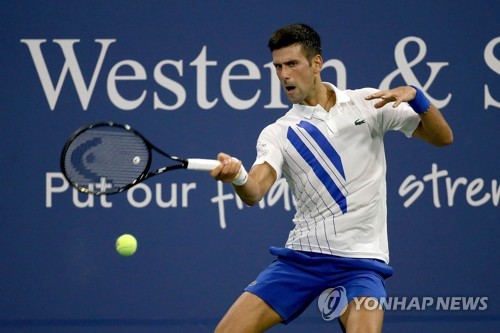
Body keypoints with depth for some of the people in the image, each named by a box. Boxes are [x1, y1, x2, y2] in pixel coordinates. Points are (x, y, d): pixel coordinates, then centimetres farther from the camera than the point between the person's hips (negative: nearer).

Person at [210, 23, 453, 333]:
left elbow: (442, 137, 3)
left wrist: (414, 95, -16)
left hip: (360, 260, -2)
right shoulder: (278, 133, 4)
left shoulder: (368, 104, 4)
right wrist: (238, 176, -38)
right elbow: (255, 191, -14)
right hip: (301, 257, 2)